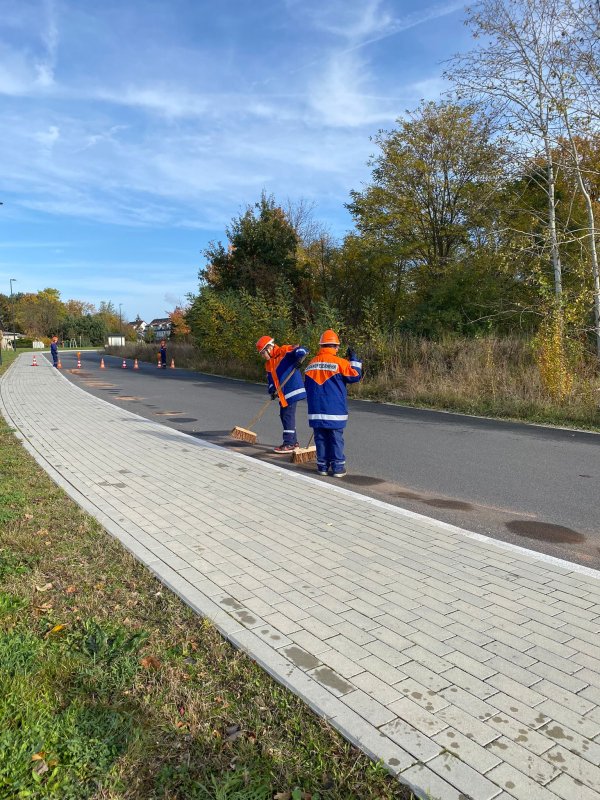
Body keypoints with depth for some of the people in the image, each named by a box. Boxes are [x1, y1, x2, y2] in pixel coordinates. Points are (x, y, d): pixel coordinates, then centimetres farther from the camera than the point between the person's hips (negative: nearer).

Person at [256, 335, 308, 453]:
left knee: (288, 415, -8)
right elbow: (270, 379, 17)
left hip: (292, 390, -10)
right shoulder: (268, 364, 17)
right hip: (282, 393, 10)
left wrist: (299, 358, -38)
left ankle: (289, 444, -3)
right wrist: (272, 390, 1)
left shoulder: (284, 352, -10)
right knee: (283, 415, 15)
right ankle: (293, 442, 26)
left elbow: (301, 350, -19)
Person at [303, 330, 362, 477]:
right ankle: (338, 467, 8)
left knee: (320, 438, 10)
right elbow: (355, 376, -1)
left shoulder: (311, 364, 7)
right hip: (335, 410, -4)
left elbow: (307, 387, 16)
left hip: (316, 410, 4)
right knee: (336, 438, 4)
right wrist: (354, 360, 10)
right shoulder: (340, 362, -9)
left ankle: (322, 466, 15)